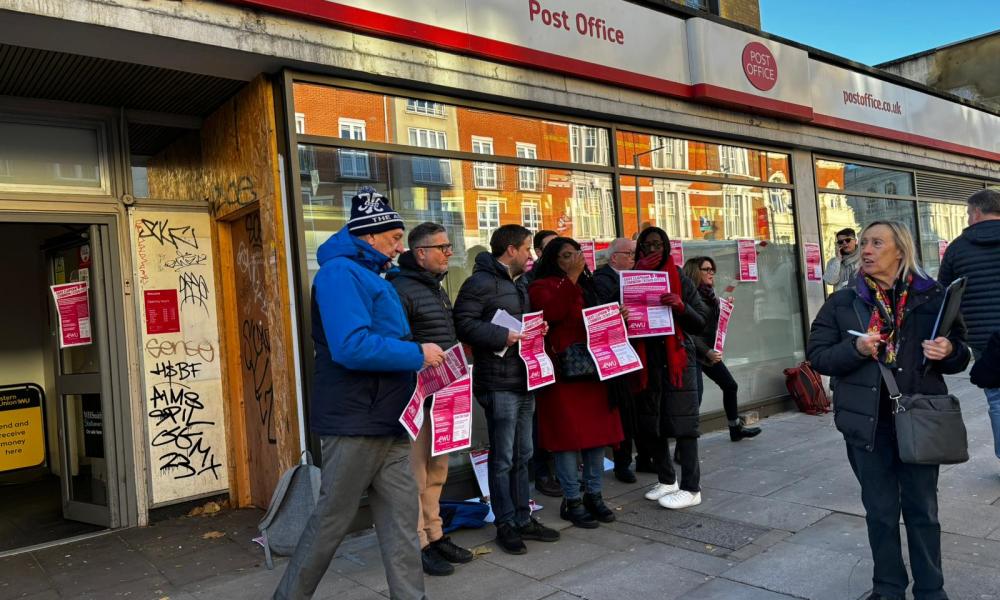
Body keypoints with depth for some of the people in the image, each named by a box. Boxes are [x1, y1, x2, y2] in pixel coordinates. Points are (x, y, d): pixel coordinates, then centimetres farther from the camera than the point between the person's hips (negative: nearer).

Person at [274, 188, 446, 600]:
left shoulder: (371, 276, 19)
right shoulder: (340, 272, -13)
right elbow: (352, 346, -26)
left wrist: (416, 357, 10)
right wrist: (418, 353, -18)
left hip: (388, 424, 9)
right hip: (355, 423, -9)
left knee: (400, 519, 10)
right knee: (331, 521, 5)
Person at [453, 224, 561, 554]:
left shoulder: (520, 283, 18)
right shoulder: (481, 282, -13)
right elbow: (463, 323, -21)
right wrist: (502, 336, -24)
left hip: (524, 380, 9)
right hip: (499, 383, -9)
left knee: (522, 454, 16)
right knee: (503, 458, 1)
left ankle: (523, 518, 27)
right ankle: (505, 525, 13)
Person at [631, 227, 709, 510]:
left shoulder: (681, 280, 4)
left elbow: (700, 323, 1)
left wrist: (681, 306, -17)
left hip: (677, 359, -3)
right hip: (646, 360, 3)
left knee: (682, 422, -4)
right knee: (652, 423, 9)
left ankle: (691, 488, 3)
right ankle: (666, 479, 25)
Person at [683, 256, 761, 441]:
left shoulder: (708, 294, 10)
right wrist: (707, 352, -25)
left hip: (710, 352, 10)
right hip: (694, 353, -10)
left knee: (730, 386, 19)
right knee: (696, 395, -20)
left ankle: (736, 428, 37)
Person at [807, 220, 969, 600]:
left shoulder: (933, 296, 2)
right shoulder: (842, 303, 2)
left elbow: (961, 353, 8)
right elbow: (816, 355, 0)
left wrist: (948, 351, -16)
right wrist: (856, 349, -18)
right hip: (868, 422, 0)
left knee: (922, 508, 12)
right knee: (880, 511, 12)